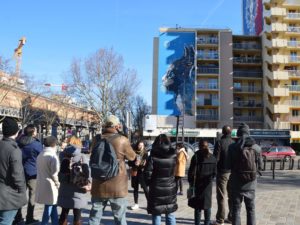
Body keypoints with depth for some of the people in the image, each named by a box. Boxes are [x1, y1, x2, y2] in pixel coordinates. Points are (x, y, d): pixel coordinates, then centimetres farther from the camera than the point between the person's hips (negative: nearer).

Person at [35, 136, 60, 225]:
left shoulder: (40, 155, 8)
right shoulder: (52, 156, -16)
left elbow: (40, 171, 10)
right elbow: (54, 173, -17)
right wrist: (58, 183, -2)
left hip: (42, 184, 8)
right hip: (50, 185, -8)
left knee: (53, 207, 16)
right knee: (49, 207, 4)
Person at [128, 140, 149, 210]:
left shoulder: (145, 153, -3)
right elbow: (129, 163, 2)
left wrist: (144, 164, -24)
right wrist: (134, 163, -17)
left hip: (142, 173, -3)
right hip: (134, 173, 3)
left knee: (145, 188, -5)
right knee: (135, 188, 13)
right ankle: (136, 204, 25)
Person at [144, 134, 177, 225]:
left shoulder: (153, 157, -13)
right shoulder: (173, 156, -4)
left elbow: (147, 174, -13)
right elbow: (175, 172, 3)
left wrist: (150, 183, 3)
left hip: (156, 190, -3)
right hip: (170, 189, 3)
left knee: (156, 215, 9)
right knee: (170, 215, 15)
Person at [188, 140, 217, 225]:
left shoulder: (196, 156, -12)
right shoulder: (212, 158, 2)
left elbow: (192, 171, -12)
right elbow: (215, 172, 6)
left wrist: (190, 181, -1)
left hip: (198, 183, -4)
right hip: (208, 184, 4)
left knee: (197, 205, 4)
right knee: (207, 205, 14)